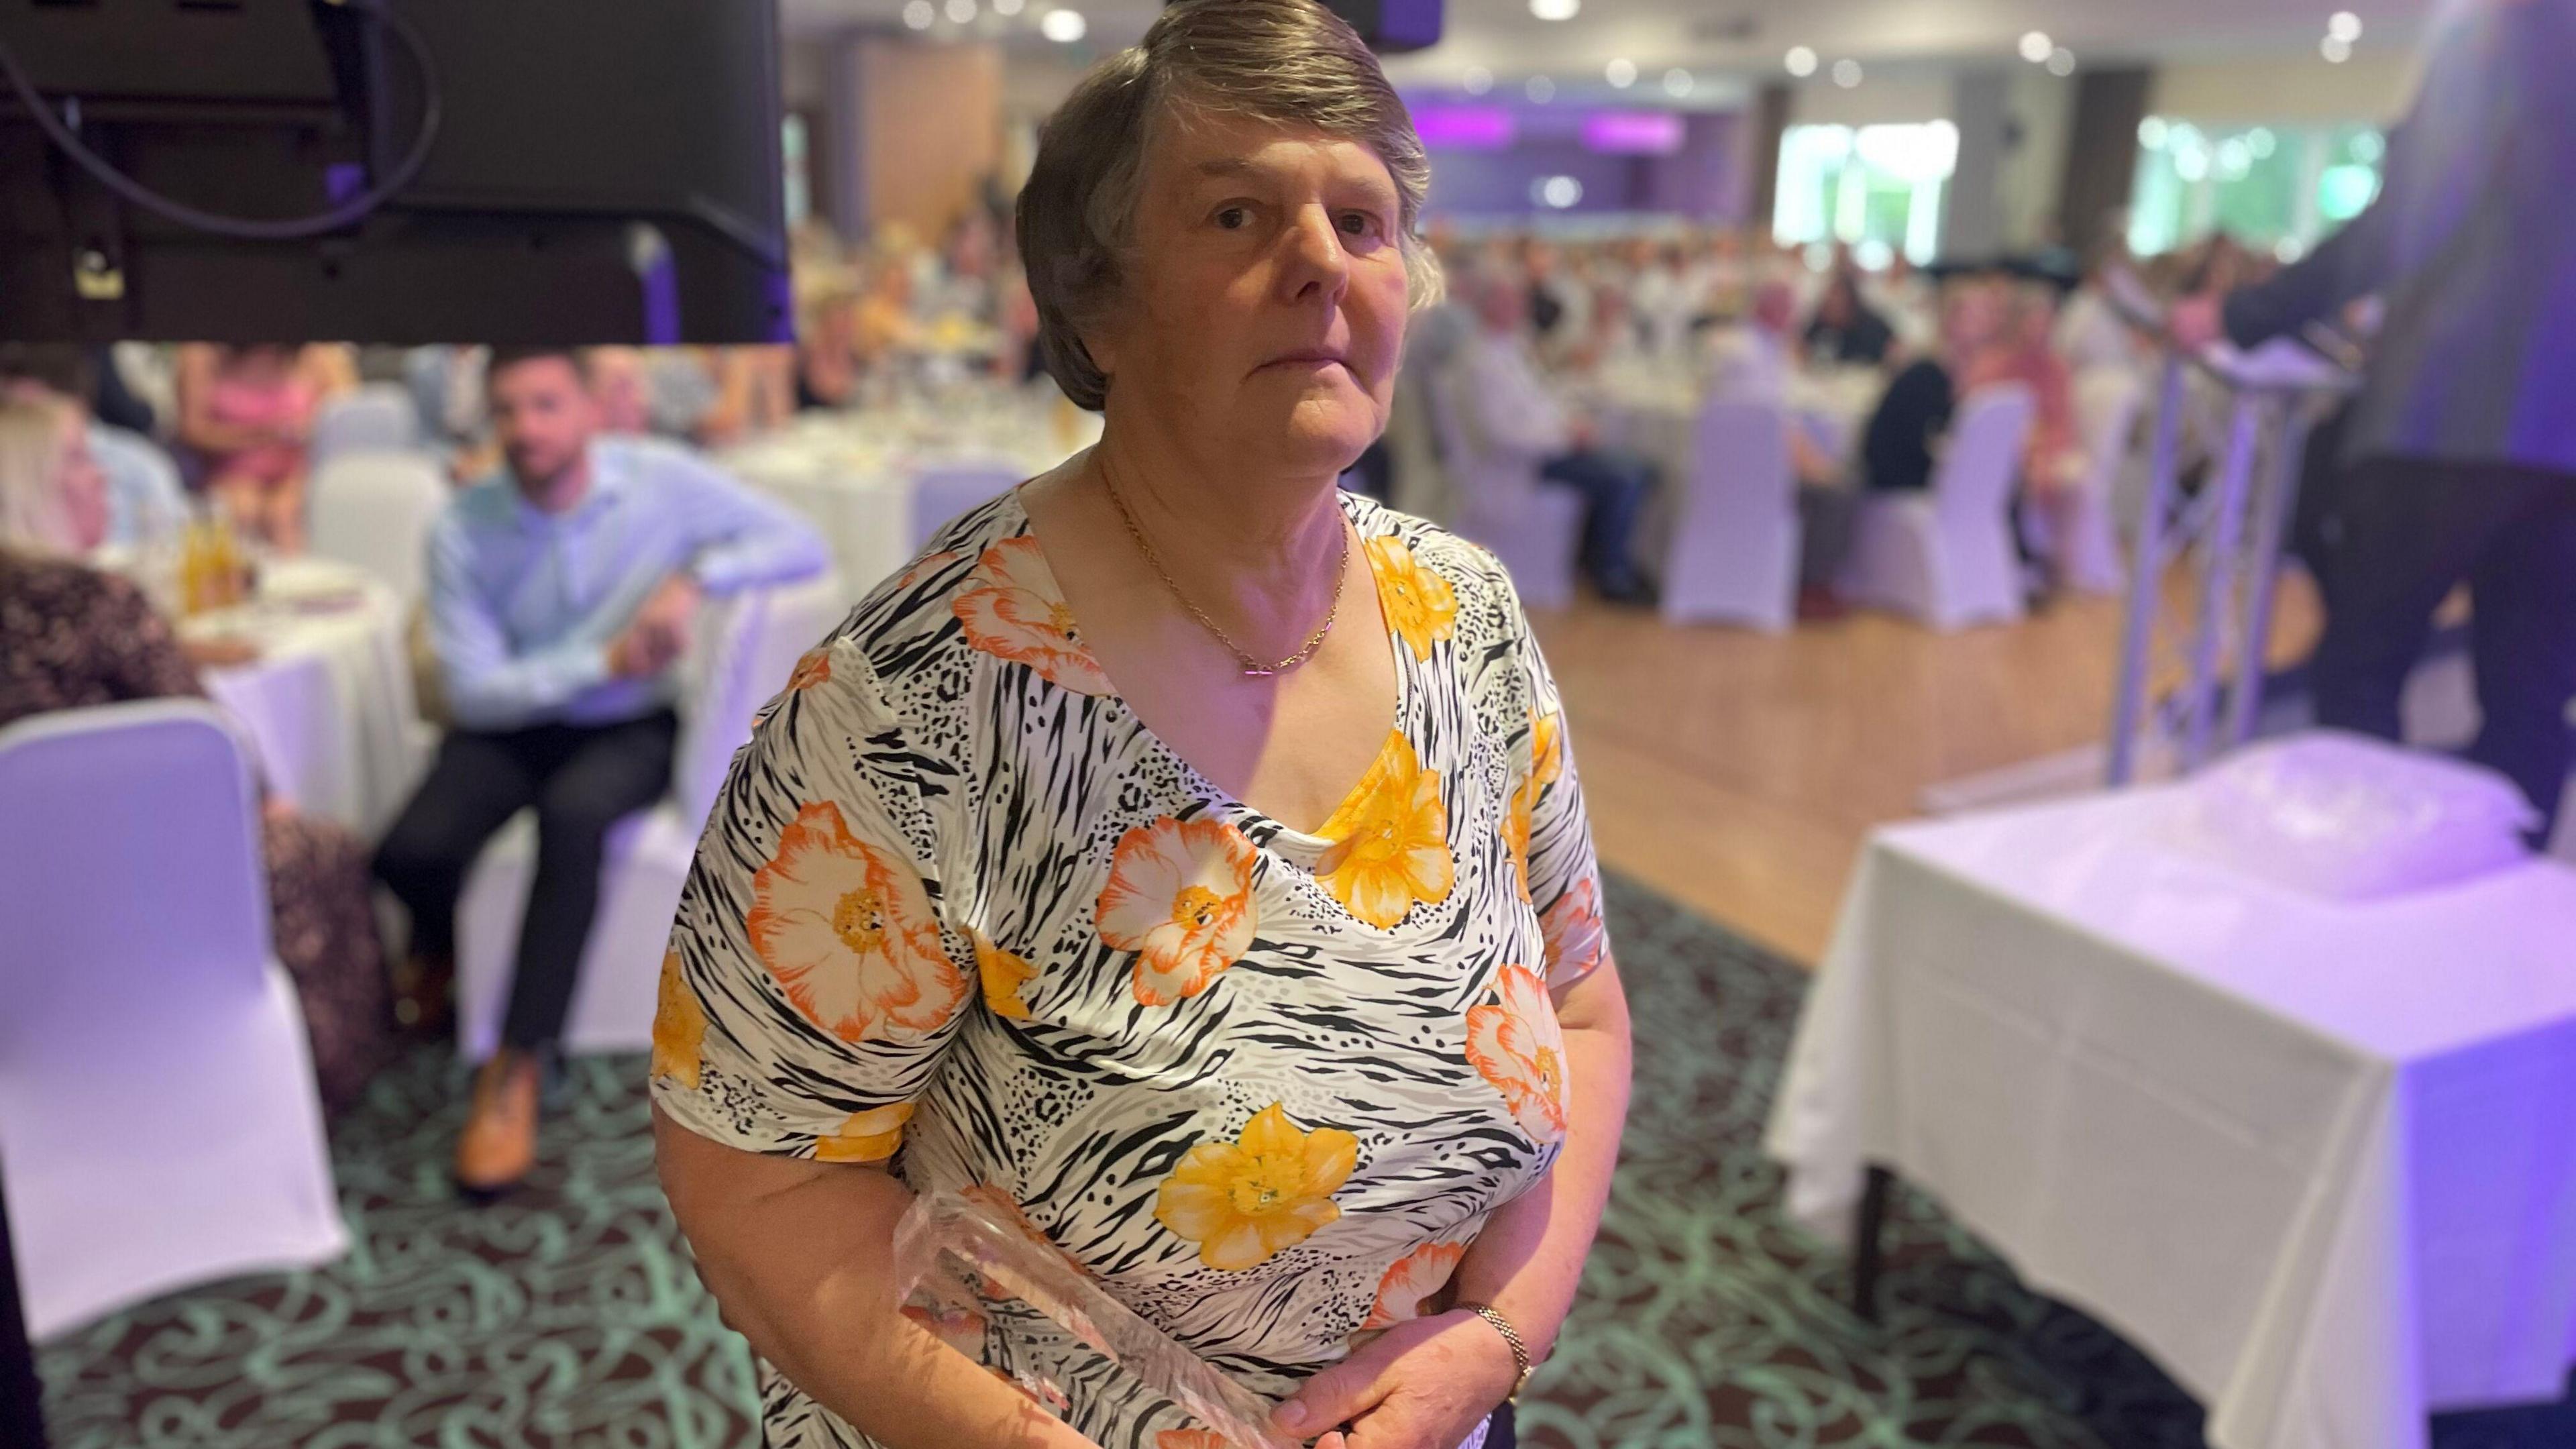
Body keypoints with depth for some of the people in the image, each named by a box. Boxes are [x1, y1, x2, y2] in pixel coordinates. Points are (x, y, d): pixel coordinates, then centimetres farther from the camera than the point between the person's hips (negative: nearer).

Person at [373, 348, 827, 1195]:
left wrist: (698, 576, -24)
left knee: (572, 816, -36)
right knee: (409, 855, -25)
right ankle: (438, 950, 17)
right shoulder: (462, 529, -10)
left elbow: (803, 547, -9)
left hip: (630, 729, -1)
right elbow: (472, 689, -11)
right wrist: (604, 660, -22)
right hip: (509, 729, 2)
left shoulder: (660, 480, -10)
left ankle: (517, 1069, -24)